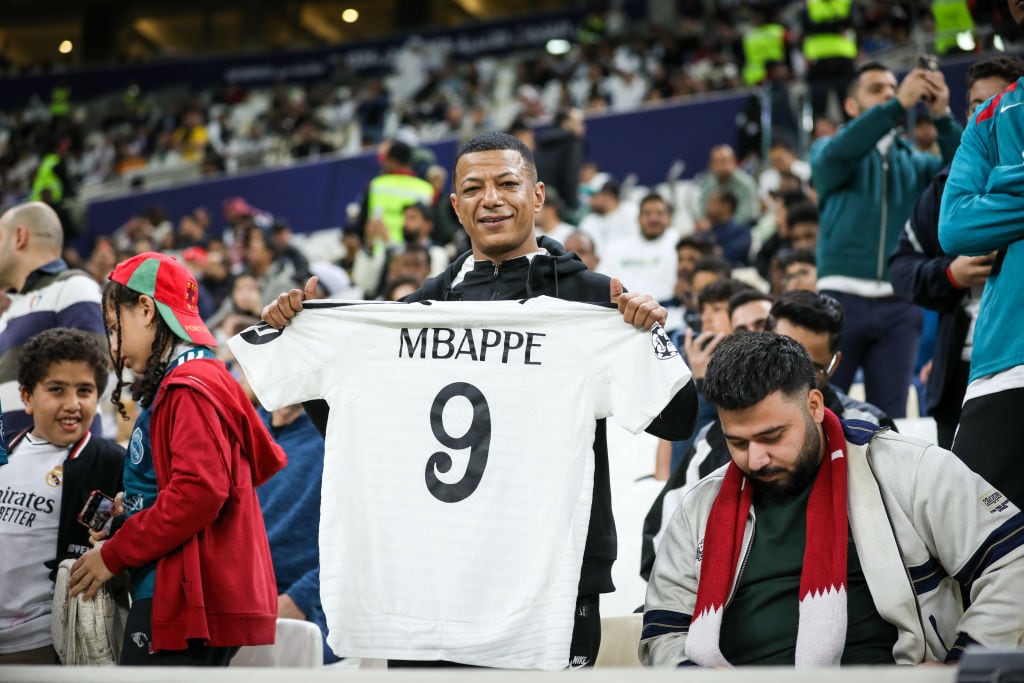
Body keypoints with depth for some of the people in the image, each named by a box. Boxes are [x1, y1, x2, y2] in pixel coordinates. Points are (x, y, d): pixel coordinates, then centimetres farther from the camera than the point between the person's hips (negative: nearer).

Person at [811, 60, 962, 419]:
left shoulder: (915, 162, 18)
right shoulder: (827, 150, 12)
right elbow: (837, 154, -13)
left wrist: (943, 117, -14)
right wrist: (898, 105, -21)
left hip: (899, 306, 2)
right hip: (843, 298, -2)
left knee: (889, 415, 1)